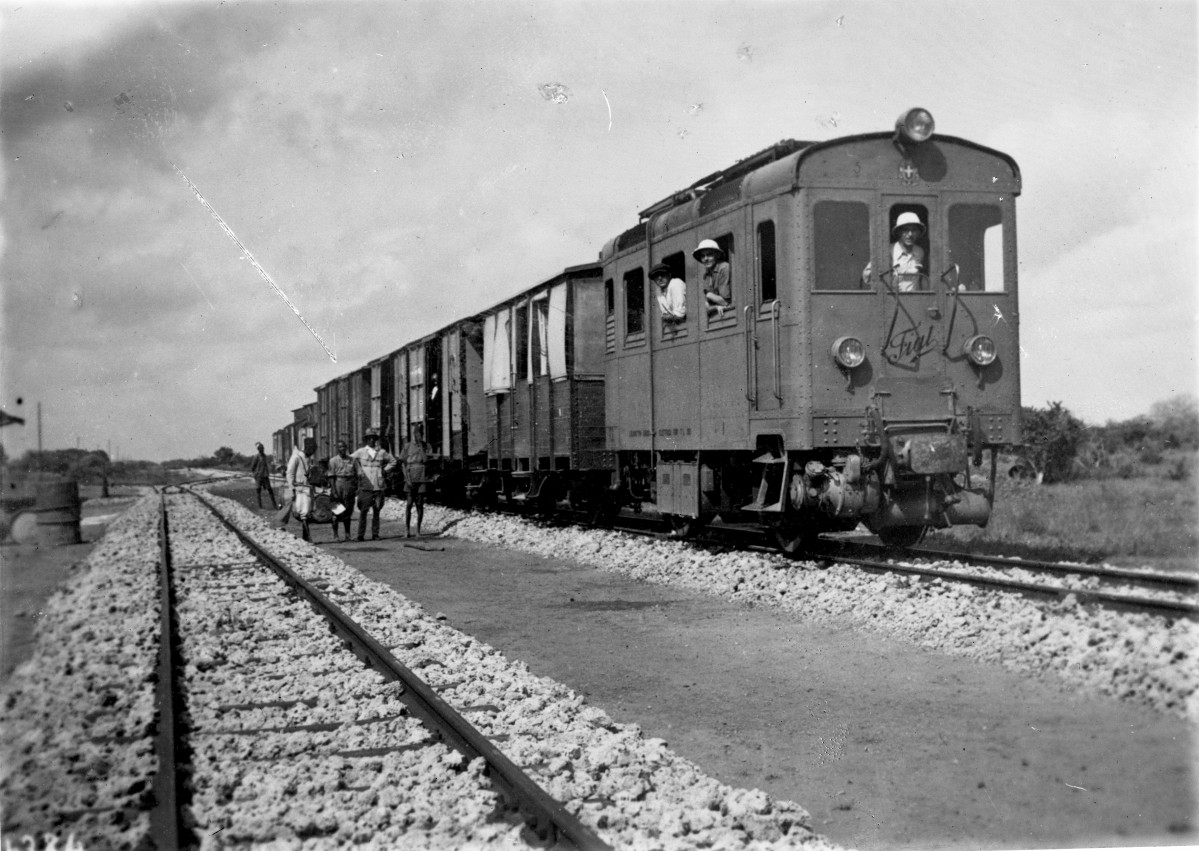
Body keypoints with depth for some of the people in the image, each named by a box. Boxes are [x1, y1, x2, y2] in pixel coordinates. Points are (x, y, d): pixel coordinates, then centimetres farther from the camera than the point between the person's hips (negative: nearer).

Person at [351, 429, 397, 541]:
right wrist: (358, 471, 4)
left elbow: (393, 461, 22)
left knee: (376, 511, 3)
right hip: (365, 485, -2)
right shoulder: (360, 452, 6)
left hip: (379, 486, 2)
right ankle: (360, 534, -3)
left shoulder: (382, 452, 10)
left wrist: (385, 470, 10)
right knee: (363, 510, -6)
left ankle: (375, 534, 8)